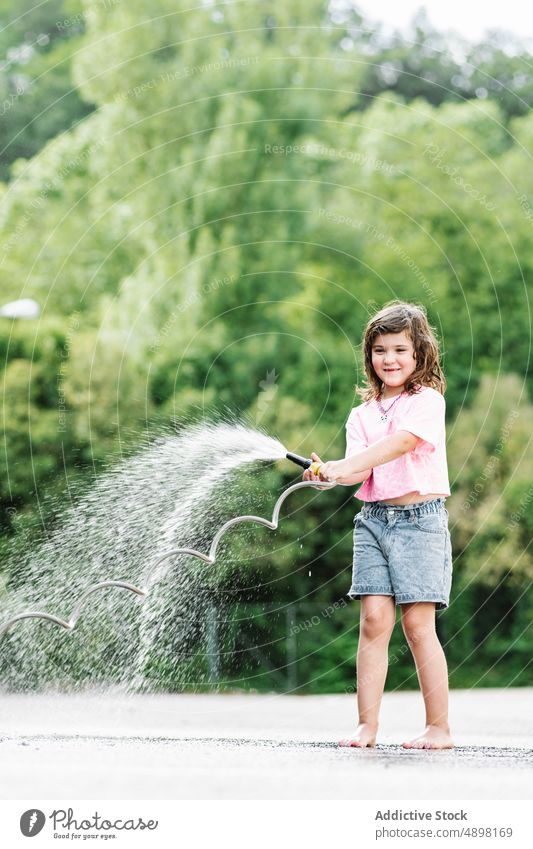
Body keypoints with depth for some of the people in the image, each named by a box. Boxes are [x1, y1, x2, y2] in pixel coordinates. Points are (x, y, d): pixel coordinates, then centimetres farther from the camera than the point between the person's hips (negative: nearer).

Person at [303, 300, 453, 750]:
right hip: (373, 518, 4)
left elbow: (400, 444, -17)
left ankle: (439, 726, 1)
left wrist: (343, 467, -27)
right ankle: (367, 725, -3)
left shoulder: (428, 400, -1)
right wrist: (328, 472, -21)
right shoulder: (362, 413, 15)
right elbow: (360, 466, 1)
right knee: (373, 620, -5)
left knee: (418, 623, -6)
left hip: (420, 516, -4)